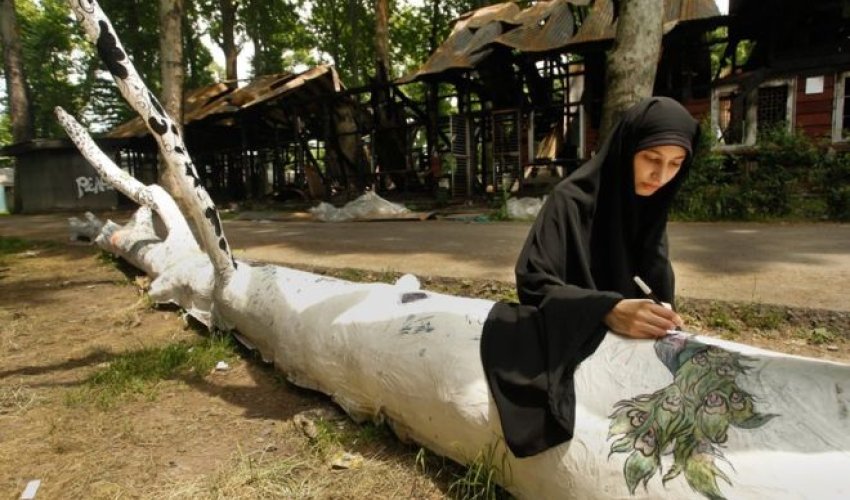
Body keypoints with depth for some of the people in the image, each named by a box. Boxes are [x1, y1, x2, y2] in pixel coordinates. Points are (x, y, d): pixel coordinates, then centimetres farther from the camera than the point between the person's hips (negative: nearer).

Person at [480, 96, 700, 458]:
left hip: (629, 341, 7)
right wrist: (608, 311, -38)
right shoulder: (572, 200, -18)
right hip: (572, 340, -6)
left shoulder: (650, 207, 2)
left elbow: (656, 287, 8)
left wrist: (662, 323, -14)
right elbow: (533, 280, -24)